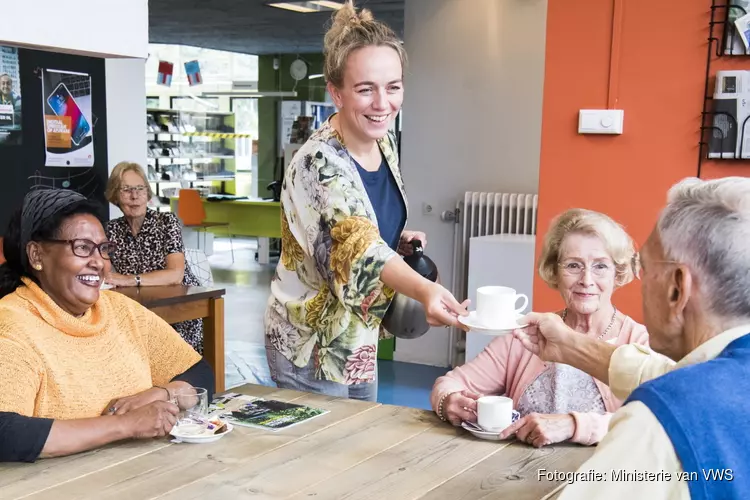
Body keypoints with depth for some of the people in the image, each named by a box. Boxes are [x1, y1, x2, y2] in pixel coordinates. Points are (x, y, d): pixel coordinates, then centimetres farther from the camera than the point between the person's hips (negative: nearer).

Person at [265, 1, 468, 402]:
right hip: (312, 349, -8)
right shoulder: (319, 162, -27)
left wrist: (399, 241, -6)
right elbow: (357, 246, -43)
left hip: (359, 340, 8)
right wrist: (425, 290, -59)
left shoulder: (384, 143, -2)